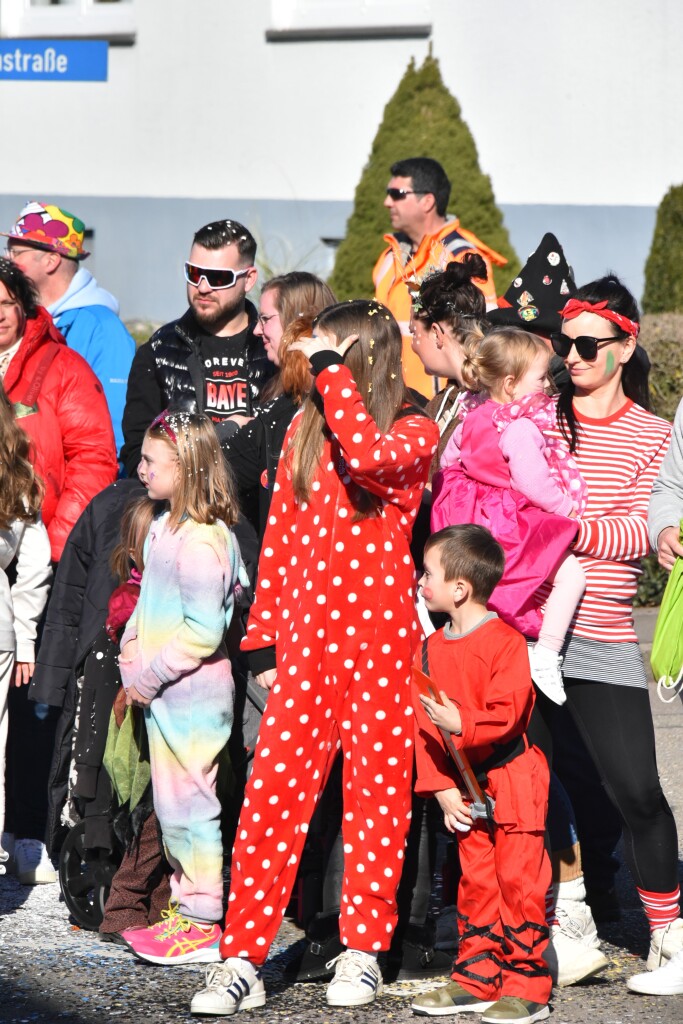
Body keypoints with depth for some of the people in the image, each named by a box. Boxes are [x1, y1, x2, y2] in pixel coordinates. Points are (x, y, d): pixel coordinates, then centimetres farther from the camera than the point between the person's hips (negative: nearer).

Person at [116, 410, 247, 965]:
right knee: (171, 803, 15)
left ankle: (204, 921, 2)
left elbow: (203, 629, -23)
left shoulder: (200, 540, -20)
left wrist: (152, 672, -18)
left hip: (194, 693, -10)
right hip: (164, 692, 10)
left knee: (187, 803, -5)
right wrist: (132, 647, 8)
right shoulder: (165, 527, 11)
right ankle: (186, 906, 24)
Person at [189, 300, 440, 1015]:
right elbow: (280, 532, 15)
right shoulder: (305, 428, 14)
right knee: (273, 785, -4)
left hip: (379, 628, -3)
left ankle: (364, 950, 14)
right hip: (306, 627, 3)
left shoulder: (413, 432, -1)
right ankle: (243, 959, -4)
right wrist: (264, 632, 10)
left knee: (378, 786, 3)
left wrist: (331, 370, -14)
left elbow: (367, 456, -25)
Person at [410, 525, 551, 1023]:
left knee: (519, 881, -5)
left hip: (512, 780, -7)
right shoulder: (432, 648, 7)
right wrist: (441, 786, -1)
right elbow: (424, 722, 6)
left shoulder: (505, 642, -14)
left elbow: (509, 713, -20)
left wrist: (461, 724, -32)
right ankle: (477, 979, 18)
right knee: (475, 881, 11)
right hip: (466, 785, 7)